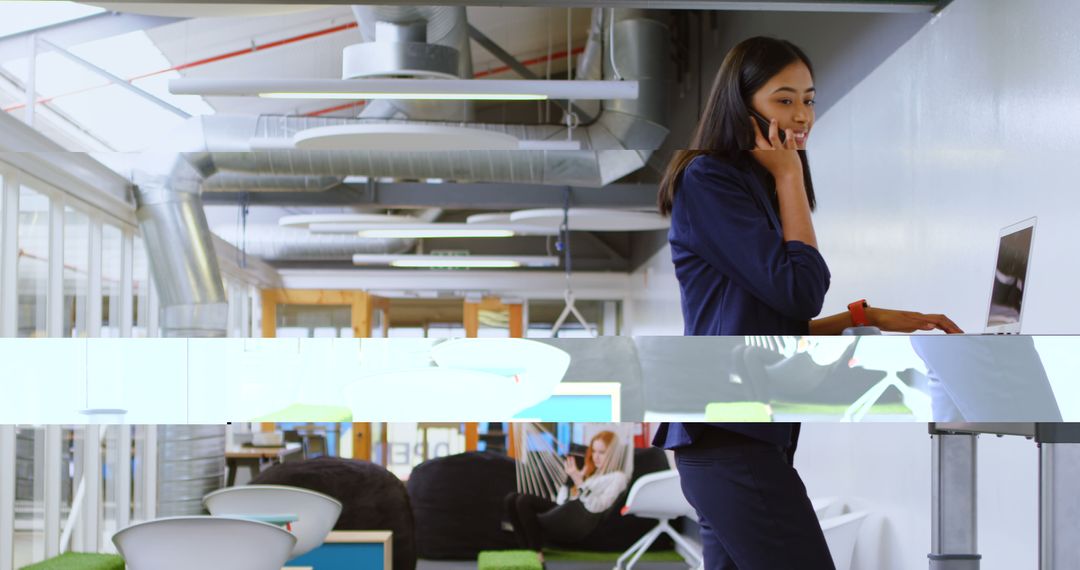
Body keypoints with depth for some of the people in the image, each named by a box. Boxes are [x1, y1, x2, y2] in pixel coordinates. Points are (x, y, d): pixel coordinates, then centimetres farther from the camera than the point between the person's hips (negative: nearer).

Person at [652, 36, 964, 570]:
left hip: (753, 428, 9)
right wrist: (790, 177, -4)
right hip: (729, 433, -9)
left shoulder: (756, 187, 21)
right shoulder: (708, 180, -7)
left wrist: (870, 317, 9)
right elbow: (801, 289, -13)